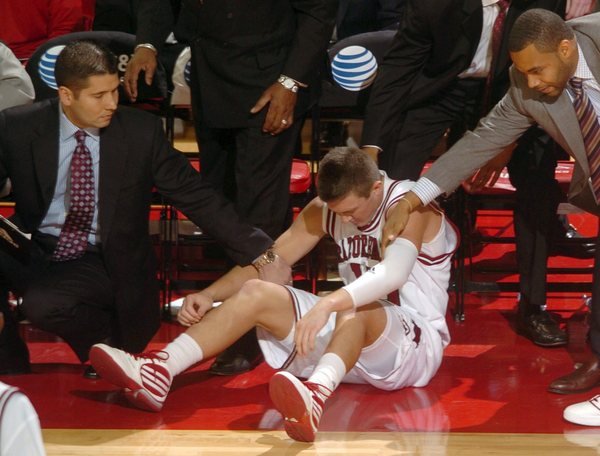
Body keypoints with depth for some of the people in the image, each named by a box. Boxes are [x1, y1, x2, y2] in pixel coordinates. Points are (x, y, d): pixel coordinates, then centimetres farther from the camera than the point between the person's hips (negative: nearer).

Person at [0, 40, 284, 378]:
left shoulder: (142, 132, -6)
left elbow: (196, 197, -3)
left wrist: (259, 251, -9)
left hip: (102, 262, -2)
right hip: (30, 250, 3)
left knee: (44, 304, -32)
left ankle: (108, 340, 3)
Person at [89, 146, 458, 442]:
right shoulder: (327, 208, 5)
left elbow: (394, 272, -36)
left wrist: (328, 304, -52)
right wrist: (210, 294, -13)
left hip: (416, 343, -7)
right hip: (351, 331, 7)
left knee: (355, 309, -40)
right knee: (256, 294, -12)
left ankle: (316, 394, -72)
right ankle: (158, 372, -30)